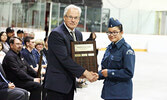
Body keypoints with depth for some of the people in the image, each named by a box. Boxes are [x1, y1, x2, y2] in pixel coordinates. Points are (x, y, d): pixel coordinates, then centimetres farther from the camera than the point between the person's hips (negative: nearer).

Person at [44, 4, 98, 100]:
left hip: (70, 83, 8)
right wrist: (84, 72, -20)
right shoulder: (56, 34, -14)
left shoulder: (78, 34, 13)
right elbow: (64, 59, -20)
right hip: (57, 83, -7)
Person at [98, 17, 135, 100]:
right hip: (108, 90, 7)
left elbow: (129, 73, -19)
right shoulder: (110, 48, 10)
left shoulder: (127, 49, -13)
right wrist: (97, 75, -4)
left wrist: (109, 73, -18)